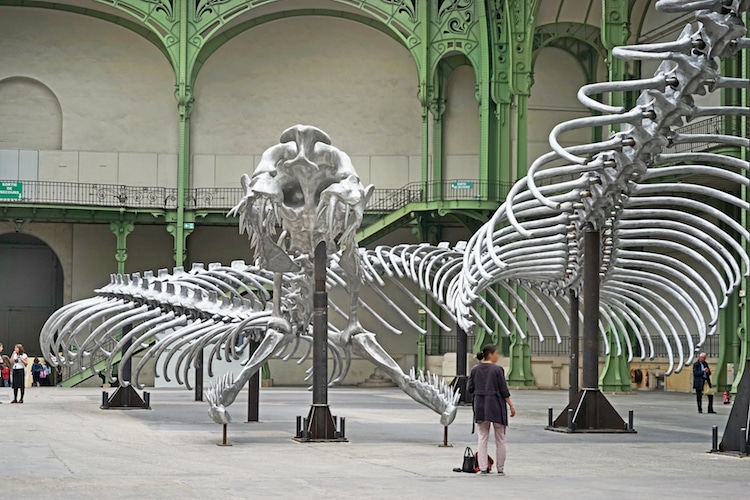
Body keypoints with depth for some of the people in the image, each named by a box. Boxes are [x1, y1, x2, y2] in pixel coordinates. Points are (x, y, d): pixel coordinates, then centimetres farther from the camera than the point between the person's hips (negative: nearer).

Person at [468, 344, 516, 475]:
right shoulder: (497, 369, -11)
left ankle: (483, 468, 1)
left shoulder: (475, 369, 2)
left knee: (482, 438, 8)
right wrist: (511, 405, -2)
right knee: (500, 439, 8)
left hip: (480, 406, 4)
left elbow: (470, 388, 4)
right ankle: (500, 469, 10)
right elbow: (504, 390, -10)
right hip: (496, 405, -4)